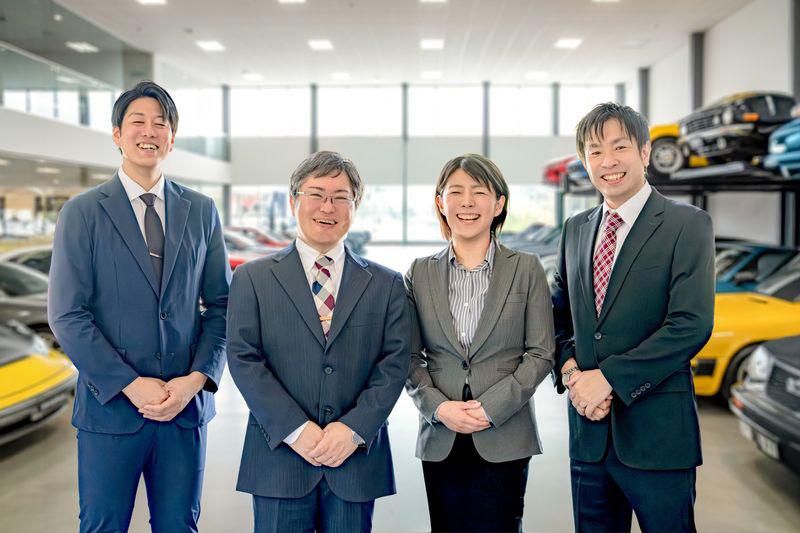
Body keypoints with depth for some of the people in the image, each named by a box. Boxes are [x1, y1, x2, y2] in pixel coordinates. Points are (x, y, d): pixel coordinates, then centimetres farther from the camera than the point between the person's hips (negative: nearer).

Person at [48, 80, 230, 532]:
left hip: (187, 403, 2)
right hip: (111, 406, -2)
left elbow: (221, 304, 5)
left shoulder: (201, 211, 6)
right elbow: (67, 315, -7)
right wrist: (131, 386, -13)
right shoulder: (82, 212, -2)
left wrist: (196, 379, -8)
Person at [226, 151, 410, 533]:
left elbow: (394, 363, 1)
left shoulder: (386, 284, 7)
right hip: (280, 457, -1)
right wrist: (295, 430, -12)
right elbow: (244, 359, -4)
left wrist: (354, 429, -11)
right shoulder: (252, 278, 3)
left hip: (357, 458, 1)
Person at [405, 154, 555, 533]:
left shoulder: (526, 269, 2)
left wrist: (492, 407, -10)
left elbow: (540, 352, -1)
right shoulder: (420, 273, 6)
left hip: (504, 436, -1)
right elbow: (410, 357, 6)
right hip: (440, 436, 2)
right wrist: (439, 407, -9)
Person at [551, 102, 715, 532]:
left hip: (656, 431, -5)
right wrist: (570, 368, -4)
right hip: (588, 429, 5)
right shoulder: (575, 229, 10)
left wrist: (609, 377, -17)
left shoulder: (687, 225, -6)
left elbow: (691, 324, -15)